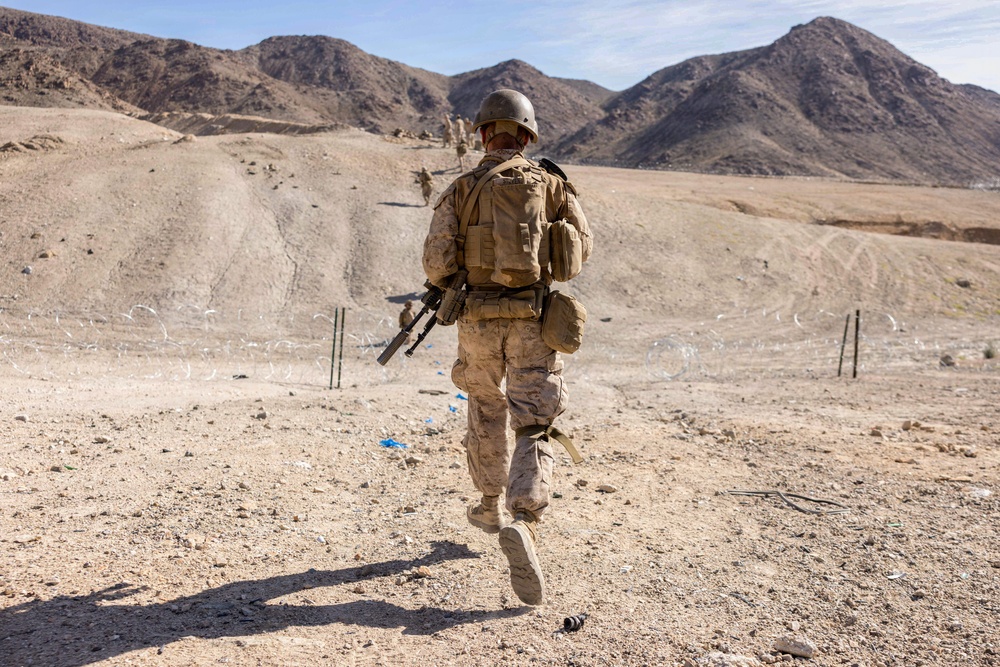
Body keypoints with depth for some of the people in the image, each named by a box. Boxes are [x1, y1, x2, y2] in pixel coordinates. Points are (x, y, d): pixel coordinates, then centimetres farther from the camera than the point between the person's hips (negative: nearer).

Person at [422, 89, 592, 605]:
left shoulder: (461, 189, 0)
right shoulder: (550, 184, 1)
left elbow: (437, 262, -8)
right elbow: (582, 247, 11)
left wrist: (449, 284, 15)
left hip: (479, 320, 1)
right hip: (532, 321, -1)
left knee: (486, 411, 23)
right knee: (534, 431, -1)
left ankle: (490, 507, 38)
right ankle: (523, 523, -23)